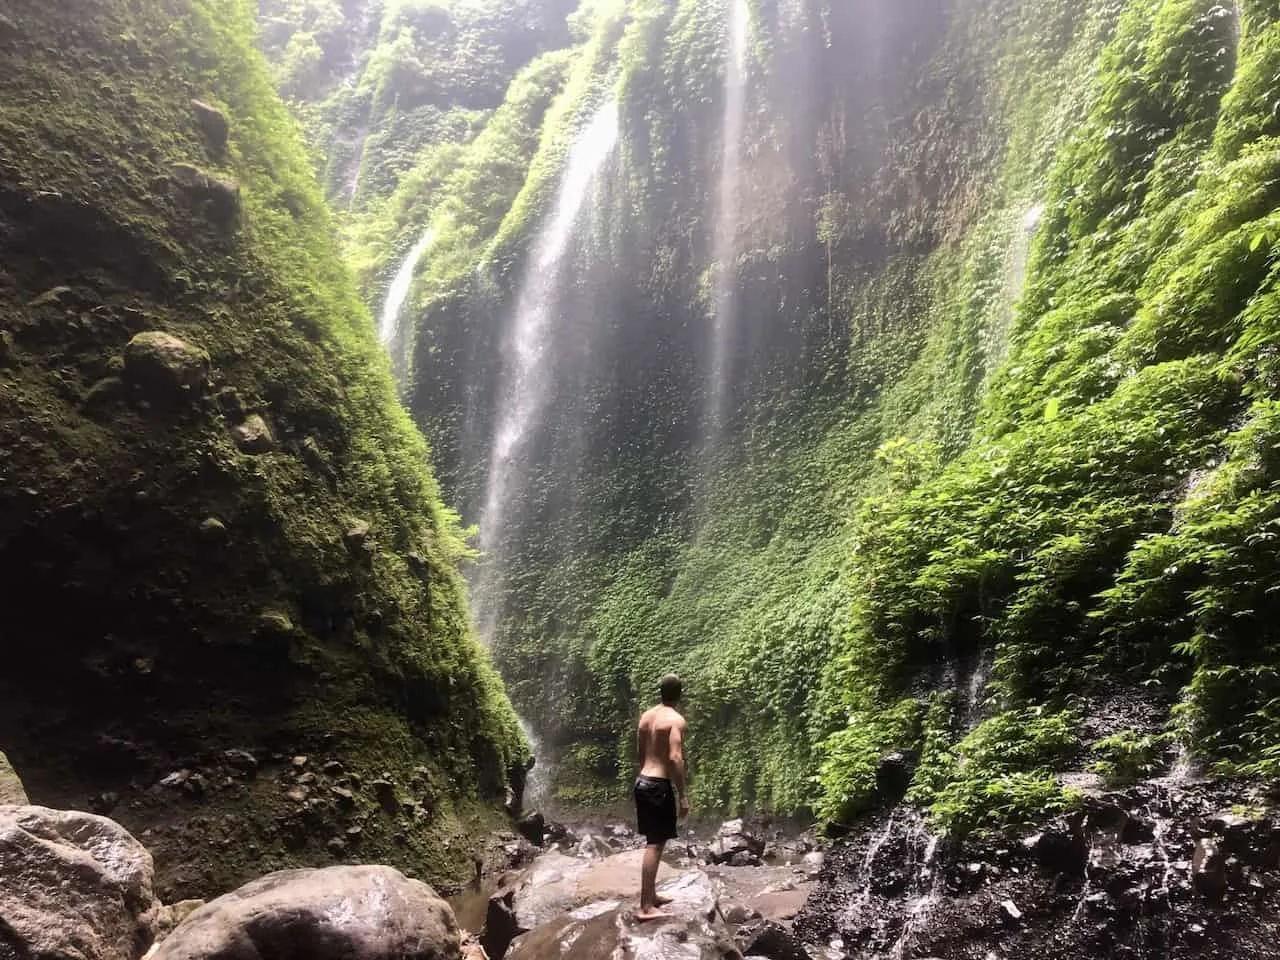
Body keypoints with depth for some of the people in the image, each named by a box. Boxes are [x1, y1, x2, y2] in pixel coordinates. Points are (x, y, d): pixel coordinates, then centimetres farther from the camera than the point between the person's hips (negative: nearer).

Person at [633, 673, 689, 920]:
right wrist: (683, 796, -17)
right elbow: (675, 758, -21)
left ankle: (651, 895, 29)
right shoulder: (676, 720, -13)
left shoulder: (646, 715, 10)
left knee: (653, 842, 19)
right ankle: (645, 907, -2)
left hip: (642, 781, 8)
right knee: (655, 845, -4)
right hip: (659, 785, -8)